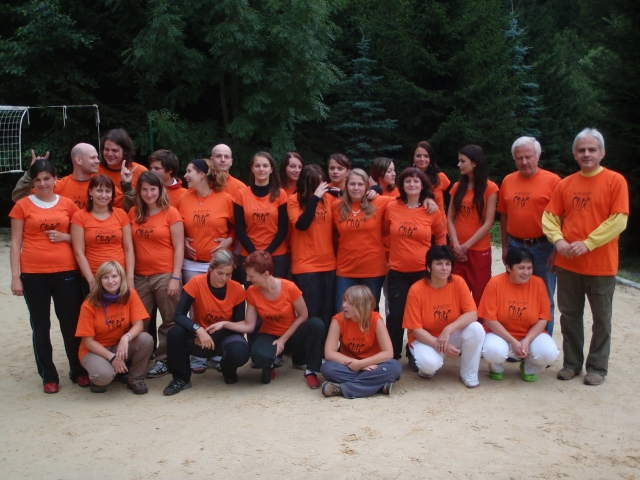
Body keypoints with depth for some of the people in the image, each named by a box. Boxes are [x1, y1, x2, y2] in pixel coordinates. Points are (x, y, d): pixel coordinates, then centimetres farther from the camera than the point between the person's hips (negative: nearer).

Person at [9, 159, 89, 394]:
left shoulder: (68, 204, 5)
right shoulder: (23, 205, 2)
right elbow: (15, 244, 3)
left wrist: (65, 237, -7)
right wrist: (15, 276, -3)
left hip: (66, 272, 1)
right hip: (34, 274, 0)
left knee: (71, 323, 5)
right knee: (41, 326, 6)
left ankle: (78, 371, 20)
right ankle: (48, 376, 17)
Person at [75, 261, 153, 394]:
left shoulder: (130, 295, -12)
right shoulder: (89, 304, -18)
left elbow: (138, 325, -16)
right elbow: (88, 341, -15)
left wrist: (126, 338, -39)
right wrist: (112, 357, -25)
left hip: (121, 345, 3)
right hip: (95, 349, -3)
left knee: (146, 339, -27)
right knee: (104, 375, -35)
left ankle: (135, 379, -4)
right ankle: (98, 380, 5)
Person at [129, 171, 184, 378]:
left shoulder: (171, 213, -4)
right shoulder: (133, 213, 8)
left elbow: (179, 248, -6)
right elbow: (130, 246, 11)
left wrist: (175, 278, -11)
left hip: (165, 275, -4)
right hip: (140, 276, 4)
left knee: (170, 322, 4)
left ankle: (163, 360, 17)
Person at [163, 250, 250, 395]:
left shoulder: (237, 289, -15)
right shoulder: (196, 283, -18)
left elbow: (239, 324, -6)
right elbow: (179, 315, -23)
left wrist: (223, 324, -25)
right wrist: (198, 330, -39)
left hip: (225, 336, 0)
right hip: (199, 335, 0)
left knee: (240, 353, -34)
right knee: (175, 333, -31)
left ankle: (228, 370, 7)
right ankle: (181, 378, -5)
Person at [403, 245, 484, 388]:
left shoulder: (458, 282, -12)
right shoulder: (416, 290, -19)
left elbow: (472, 314, -16)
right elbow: (416, 329, -16)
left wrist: (448, 330, -29)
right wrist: (440, 346, -28)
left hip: (452, 335, 3)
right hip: (425, 338, -3)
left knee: (476, 329, -26)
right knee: (430, 363, -35)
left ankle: (469, 374, -4)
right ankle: (427, 366, 6)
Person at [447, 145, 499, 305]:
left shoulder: (490, 188, -4)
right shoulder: (457, 187, 9)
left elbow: (488, 223, -8)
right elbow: (450, 218, 5)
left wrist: (466, 245, -12)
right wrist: (456, 245, -9)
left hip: (479, 251, -4)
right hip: (457, 251, 4)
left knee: (480, 296, 3)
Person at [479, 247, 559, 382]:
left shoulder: (538, 283, -7)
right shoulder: (495, 283, -13)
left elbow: (543, 318, -5)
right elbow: (489, 319, -13)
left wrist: (527, 340, -19)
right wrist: (512, 341, -21)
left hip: (531, 334, 2)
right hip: (500, 333, -2)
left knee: (549, 353, -27)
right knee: (493, 352, -35)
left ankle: (529, 369, 11)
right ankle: (497, 369, 6)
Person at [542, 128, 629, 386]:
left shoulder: (615, 181, -5)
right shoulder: (565, 184, 7)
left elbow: (618, 220, -13)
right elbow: (549, 216, 6)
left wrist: (587, 244, -18)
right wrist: (558, 240, -12)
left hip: (601, 265, -3)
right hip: (567, 263, 4)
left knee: (601, 318, 7)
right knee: (569, 316, 11)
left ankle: (597, 367, 20)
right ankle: (571, 363, 25)